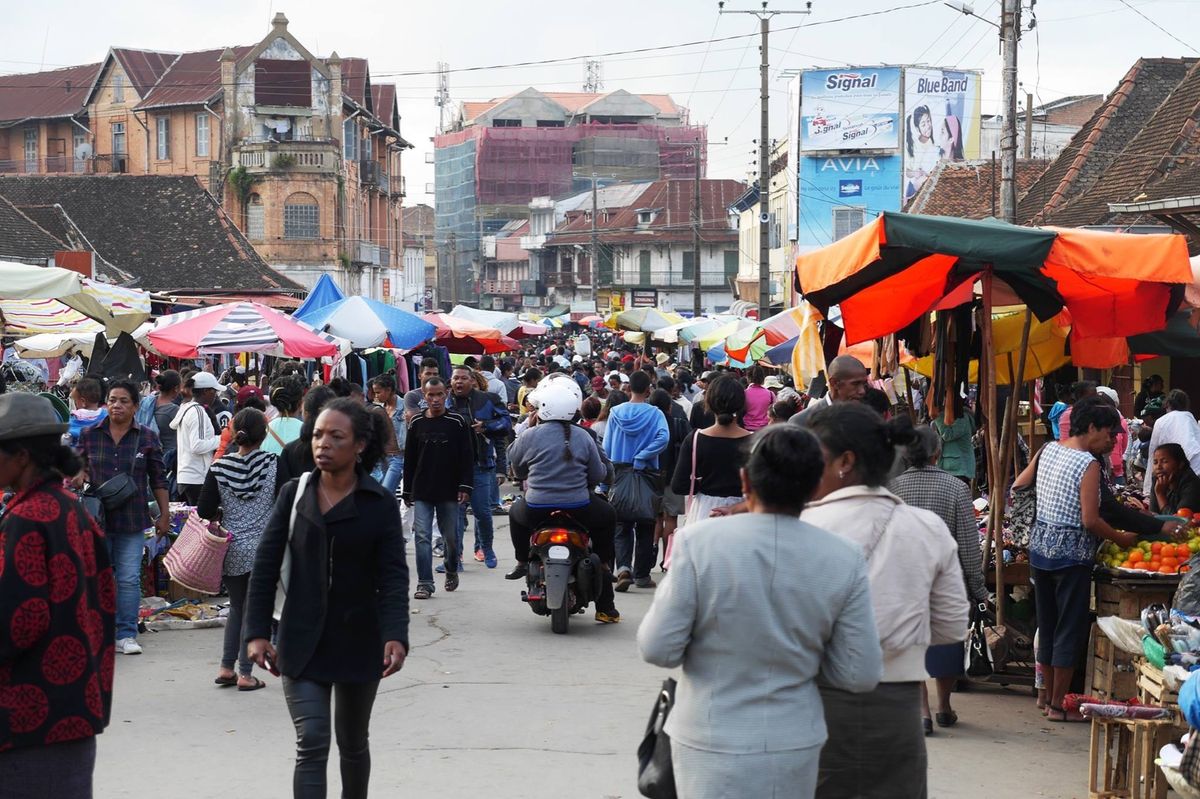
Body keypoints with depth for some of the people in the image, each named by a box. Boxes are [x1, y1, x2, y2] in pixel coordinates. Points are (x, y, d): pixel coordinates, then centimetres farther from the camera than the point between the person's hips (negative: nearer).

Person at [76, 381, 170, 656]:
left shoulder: (147, 438, 3)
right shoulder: (89, 435, 5)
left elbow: (158, 480, 7)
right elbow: (80, 467, 15)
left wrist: (164, 514, 6)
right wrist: (79, 476, -8)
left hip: (132, 519, -1)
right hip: (96, 517, 1)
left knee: (129, 579, -3)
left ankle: (126, 635, 5)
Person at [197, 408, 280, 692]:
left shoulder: (219, 467, -5)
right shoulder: (275, 464, -9)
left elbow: (205, 511, -5)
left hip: (232, 550, 2)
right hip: (264, 549, -2)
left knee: (236, 606, 18)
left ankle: (226, 668, 16)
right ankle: (245, 673, 5)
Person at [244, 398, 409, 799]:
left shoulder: (380, 504, -5)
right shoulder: (294, 495, 0)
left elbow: (393, 577, -11)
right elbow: (265, 566, 1)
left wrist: (396, 636, -25)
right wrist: (257, 633, -7)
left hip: (358, 642, 0)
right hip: (301, 642, 0)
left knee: (353, 743, 17)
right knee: (312, 743, -11)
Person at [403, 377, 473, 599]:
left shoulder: (457, 423, -1)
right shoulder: (416, 423, 5)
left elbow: (467, 457, -1)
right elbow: (409, 459, 10)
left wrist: (465, 486, -9)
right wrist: (407, 491, 9)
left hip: (449, 491, -1)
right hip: (422, 492, 1)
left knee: (451, 535, 10)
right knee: (422, 537, -6)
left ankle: (451, 569, 36)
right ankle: (425, 583, -4)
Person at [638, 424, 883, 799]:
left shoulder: (699, 542, -16)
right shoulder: (843, 559, -10)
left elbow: (658, 649, -12)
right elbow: (861, 675, -6)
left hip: (712, 742, -2)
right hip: (795, 744, 2)